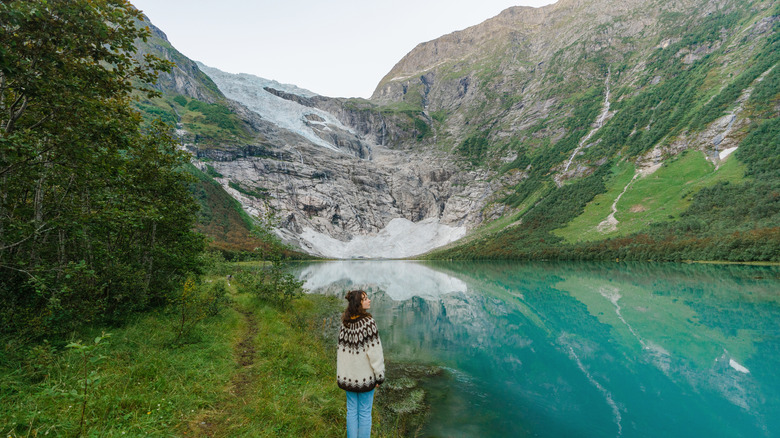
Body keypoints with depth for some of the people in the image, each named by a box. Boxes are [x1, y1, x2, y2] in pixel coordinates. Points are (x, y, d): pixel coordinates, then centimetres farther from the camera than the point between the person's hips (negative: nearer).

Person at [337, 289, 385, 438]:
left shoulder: (345, 323, 1)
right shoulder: (368, 322, -17)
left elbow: (341, 348, 8)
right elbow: (374, 351, -17)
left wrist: (341, 373, 17)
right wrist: (379, 376, -9)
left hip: (347, 376, 5)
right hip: (365, 375, -5)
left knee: (351, 410, 14)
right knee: (365, 412, 6)